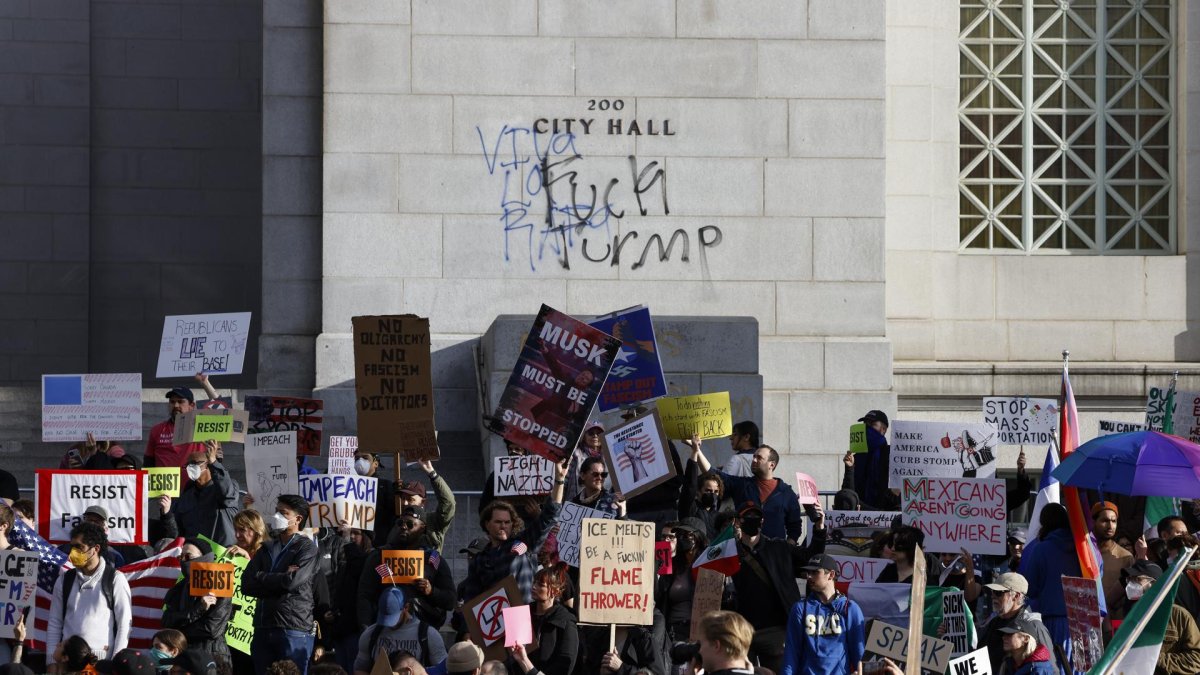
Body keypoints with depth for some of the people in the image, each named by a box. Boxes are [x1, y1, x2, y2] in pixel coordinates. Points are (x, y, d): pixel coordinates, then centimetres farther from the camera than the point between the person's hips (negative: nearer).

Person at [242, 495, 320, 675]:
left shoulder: (306, 547, 1)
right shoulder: (266, 549, 19)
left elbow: (293, 581, -15)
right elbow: (247, 585, 5)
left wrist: (261, 578, -2)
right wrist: (280, 581, -6)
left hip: (294, 630, -6)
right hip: (263, 628, 6)